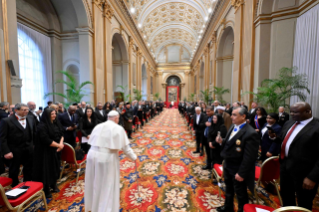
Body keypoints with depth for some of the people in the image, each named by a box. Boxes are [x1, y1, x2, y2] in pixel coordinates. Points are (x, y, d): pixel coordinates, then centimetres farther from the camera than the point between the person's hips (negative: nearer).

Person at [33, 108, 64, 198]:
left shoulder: (56, 123, 4)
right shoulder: (42, 126, -17)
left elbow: (61, 134, 7)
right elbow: (46, 140, -22)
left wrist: (61, 143, -10)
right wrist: (58, 145, -15)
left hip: (56, 150, 6)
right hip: (46, 152, -6)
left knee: (55, 168, 16)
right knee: (46, 169, 5)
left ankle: (53, 185, 35)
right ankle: (46, 190, 24)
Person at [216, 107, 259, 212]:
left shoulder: (250, 133, -26)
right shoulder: (233, 127, 1)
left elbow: (249, 157, -25)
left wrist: (241, 173, -22)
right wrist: (222, 141, -8)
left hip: (238, 169, -8)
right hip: (228, 165, 8)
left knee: (240, 193, 18)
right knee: (229, 188, 28)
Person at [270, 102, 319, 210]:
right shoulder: (289, 123, 6)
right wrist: (274, 136, -6)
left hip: (303, 171, -6)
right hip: (285, 166, 6)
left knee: (304, 204, 18)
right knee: (286, 196, 25)